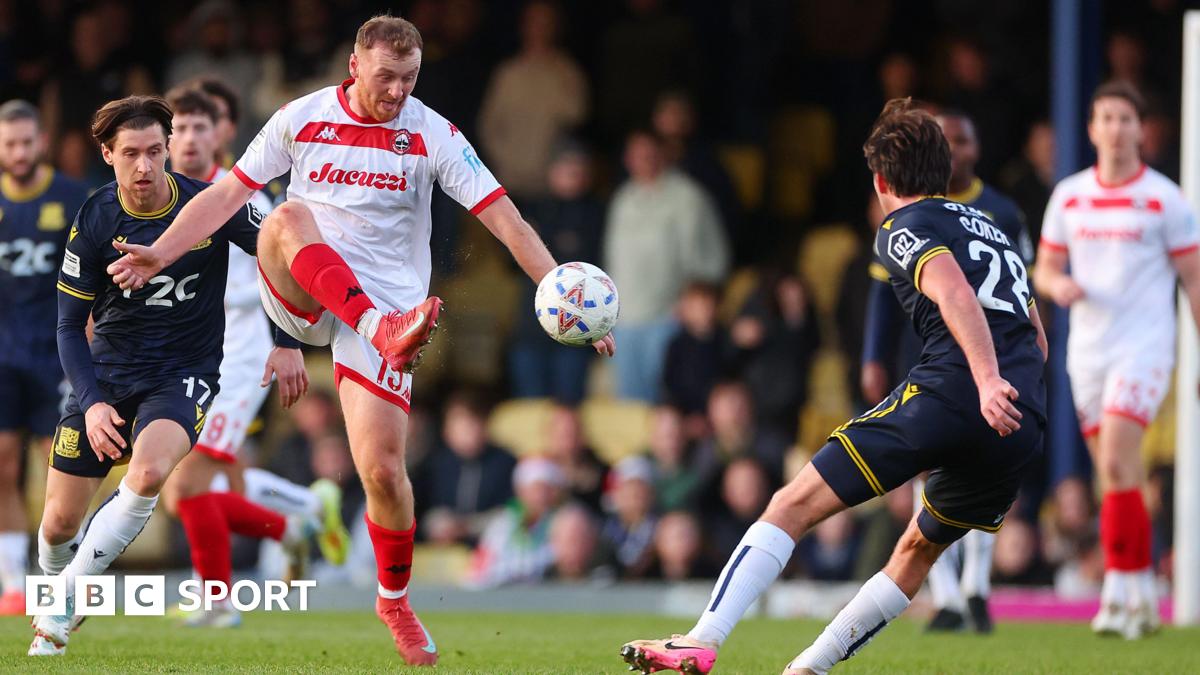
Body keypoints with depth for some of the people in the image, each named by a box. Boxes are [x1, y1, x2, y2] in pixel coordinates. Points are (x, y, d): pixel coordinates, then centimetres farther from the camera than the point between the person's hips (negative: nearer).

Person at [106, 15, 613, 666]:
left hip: (381, 304, -1)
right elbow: (226, 193, 6)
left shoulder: (432, 136, -3)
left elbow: (504, 218, -7)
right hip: (298, 295, 1)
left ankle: (395, 600, 16)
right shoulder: (301, 119, 2)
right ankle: (389, 333, -49)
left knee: (382, 468, -10)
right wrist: (160, 253, -6)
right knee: (287, 216, -33)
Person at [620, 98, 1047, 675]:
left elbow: (954, 291, -15)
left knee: (794, 504, -4)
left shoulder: (903, 228, 7)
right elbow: (1037, 339, 34)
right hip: (1023, 427, 7)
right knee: (916, 553, 25)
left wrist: (987, 381, -24)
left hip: (946, 395, -7)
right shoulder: (989, 227, 30)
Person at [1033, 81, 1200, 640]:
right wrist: (1057, 285, -10)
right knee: (1116, 475, 7)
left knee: (1117, 464, -19)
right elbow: (1044, 269, 15)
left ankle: (1121, 591, -17)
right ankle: (1142, 596, 15)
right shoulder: (1069, 196, 8)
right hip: (1087, 351, 5)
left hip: (1143, 348, -5)